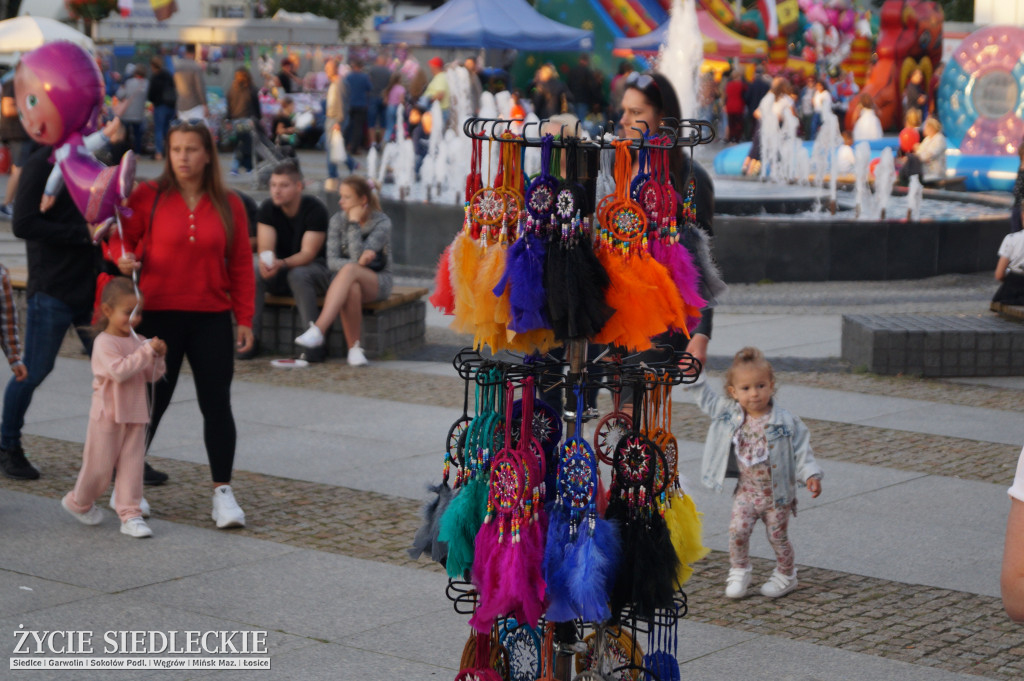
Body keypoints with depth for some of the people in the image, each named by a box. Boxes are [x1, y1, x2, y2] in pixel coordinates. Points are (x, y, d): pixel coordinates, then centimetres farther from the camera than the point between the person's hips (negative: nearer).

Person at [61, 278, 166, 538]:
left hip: (135, 414, 6)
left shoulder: (138, 341, 8)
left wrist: (158, 357, -7)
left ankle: (130, 514, 5)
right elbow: (119, 371, -28)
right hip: (108, 415, -6)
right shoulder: (104, 342, -13)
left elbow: (152, 376, 11)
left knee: (132, 465, 2)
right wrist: (147, 351, -29)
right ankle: (79, 502, 29)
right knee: (100, 465, 5)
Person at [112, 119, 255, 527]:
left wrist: (244, 319, 2)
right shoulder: (148, 196, -2)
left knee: (217, 405, 1)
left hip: (212, 320, 2)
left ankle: (223, 492, 9)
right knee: (151, 402, 6)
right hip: (159, 315, -1)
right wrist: (124, 257, -18)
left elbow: (240, 265, 5)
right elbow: (122, 237, 6)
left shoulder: (228, 205, 4)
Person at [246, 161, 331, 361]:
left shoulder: (315, 209, -17)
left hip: (314, 268, -4)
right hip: (279, 274, 4)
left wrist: (282, 264, -42)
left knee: (298, 275, -38)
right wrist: (265, 262, -39)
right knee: (253, 271, -27)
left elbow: (308, 253, -22)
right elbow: (265, 248, -13)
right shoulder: (268, 208, -5)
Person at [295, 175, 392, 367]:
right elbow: (332, 261, -6)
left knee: (349, 270, -37)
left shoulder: (382, 222, -9)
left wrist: (354, 223, -18)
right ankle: (354, 348, -31)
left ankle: (318, 330, -49)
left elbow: (357, 256, -20)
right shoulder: (338, 220, 1)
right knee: (351, 289, -38)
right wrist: (358, 261, -23)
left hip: (378, 281, -2)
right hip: (349, 280, 2)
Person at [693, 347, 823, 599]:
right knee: (737, 530, -9)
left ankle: (785, 575, 30)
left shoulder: (786, 422, -16)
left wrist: (811, 475, -23)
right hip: (747, 491, 3)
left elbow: (801, 451, -12)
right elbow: (707, 400, 9)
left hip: (777, 493, -3)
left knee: (777, 535, 7)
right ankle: (739, 573, 12)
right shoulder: (729, 414, -6)